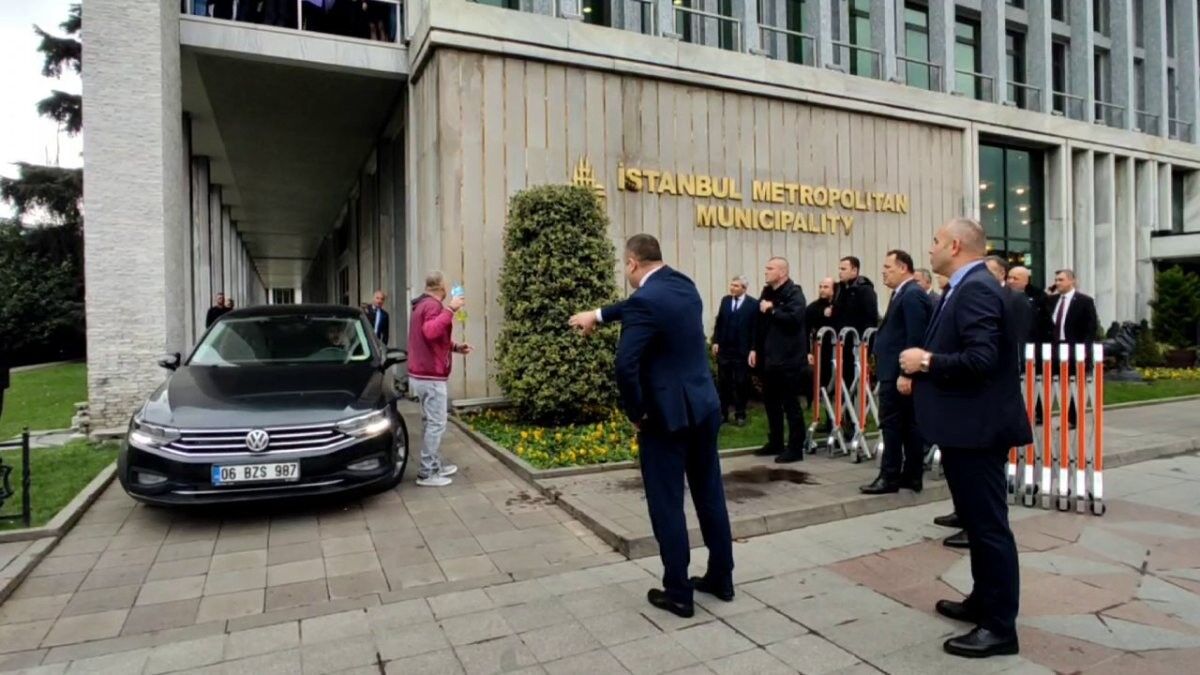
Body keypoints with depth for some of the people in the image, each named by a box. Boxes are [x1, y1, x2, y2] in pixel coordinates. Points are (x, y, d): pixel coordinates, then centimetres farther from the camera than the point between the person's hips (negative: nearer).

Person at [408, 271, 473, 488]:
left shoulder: (423, 305, 18)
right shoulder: (433, 306, -15)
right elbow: (431, 332, -36)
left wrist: (455, 347, 16)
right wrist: (450, 309, -36)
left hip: (421, 374, 11)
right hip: (431, 377, -11)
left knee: (431, 422, 17)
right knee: (436, 424, -5)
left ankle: (435, 465, 26)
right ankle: (427, 474, -1)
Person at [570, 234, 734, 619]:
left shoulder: (646, 301, -19)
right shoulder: (684, 285, 7)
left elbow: (626, 365, -26)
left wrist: (635, 414, -11)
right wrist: (599, 315, 33)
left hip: (668, 414, -8)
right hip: (705, 406, 8)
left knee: (667, 504, 5)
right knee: (710, 494, 17)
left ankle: (677, 593, 16)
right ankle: (721, 578, 31)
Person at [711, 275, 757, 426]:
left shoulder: (753, 304, -6)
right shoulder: (725, 300, 7)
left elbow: (755, 328, -8)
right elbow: (719, 322, 9)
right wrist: (715, 341, 2)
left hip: (741, 350, -4)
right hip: (724, 348, 4)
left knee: (740, 384, 5)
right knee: (722, 382, 8)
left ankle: (740, 415, 15)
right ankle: (722, 413, 16)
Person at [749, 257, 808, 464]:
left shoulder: (794, 293, -10)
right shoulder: (767, 292, 13)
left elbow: (794, 318, -27)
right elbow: (759, 323, 17)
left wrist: (771, 310, -18)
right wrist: (755, 348, 12)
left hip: (789, 358, -8)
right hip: (770, 357, 8)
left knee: (790, 404, -1)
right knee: (770, 401, 15)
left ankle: (795, 448, 8)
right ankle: (775, 443, 28)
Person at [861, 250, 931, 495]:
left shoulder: (912, 295, -15)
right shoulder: (905, 293, 17)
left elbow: (915, 339, -22)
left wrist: (905, 373, -24)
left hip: (898, 372, -10)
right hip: (898, 371, 10)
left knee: (892, 424, -4)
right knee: (908, 424, 12)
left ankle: (890, 477, 3)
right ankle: (912, 475, 18)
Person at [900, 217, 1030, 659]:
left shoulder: (977, 289, -18)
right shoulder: (964, 288, 14)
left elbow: (982, 358, -28)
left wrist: (926, 362, -17)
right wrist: (921, 370, 5)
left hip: (978, 428, -11)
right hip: (965, 426, 11)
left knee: (989, 525, -1)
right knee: (977, 521, 20)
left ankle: (1000, 626, 11)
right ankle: (983, 601, 34)